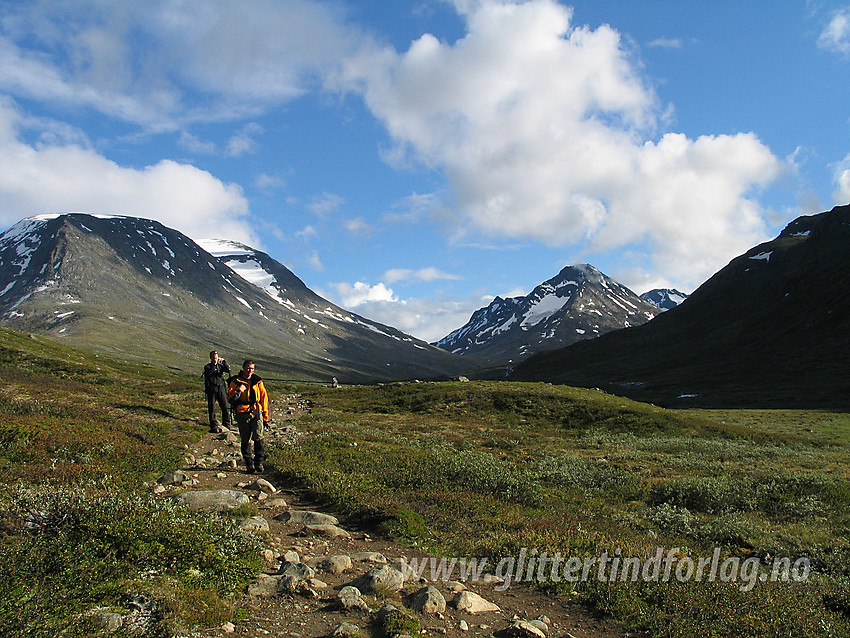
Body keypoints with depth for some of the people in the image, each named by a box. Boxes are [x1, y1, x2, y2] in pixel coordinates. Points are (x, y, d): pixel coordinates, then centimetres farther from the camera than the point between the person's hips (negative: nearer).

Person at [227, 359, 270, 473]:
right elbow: (230, 398, 0)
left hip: (256, 412, 1)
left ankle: (259, 462, 2)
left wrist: (266, 417, 11)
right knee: (246, 440, 2)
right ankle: (249, 464, 12)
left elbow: (264, 399, 15)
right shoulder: (235, 382, 6)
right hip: (242, 413, -1)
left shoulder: (257, 382, 12)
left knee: (258, 437, -9)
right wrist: (238, 391, -18)